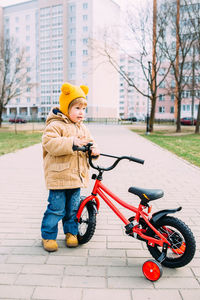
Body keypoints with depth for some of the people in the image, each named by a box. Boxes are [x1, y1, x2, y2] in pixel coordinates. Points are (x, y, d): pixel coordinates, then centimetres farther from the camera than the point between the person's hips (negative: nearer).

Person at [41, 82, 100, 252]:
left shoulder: (82, 127, 15)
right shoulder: (55, 125, -10)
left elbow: (89, 141, 19)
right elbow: (50, 144, -23)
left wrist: (94, 149, -5)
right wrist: (72, 142, -30)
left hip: (77, 176, 7)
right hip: (58, 176, -6)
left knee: (73, 207, 16)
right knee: (56, 208, 1)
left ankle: (71, 232, 34)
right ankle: (48, 236, 19)